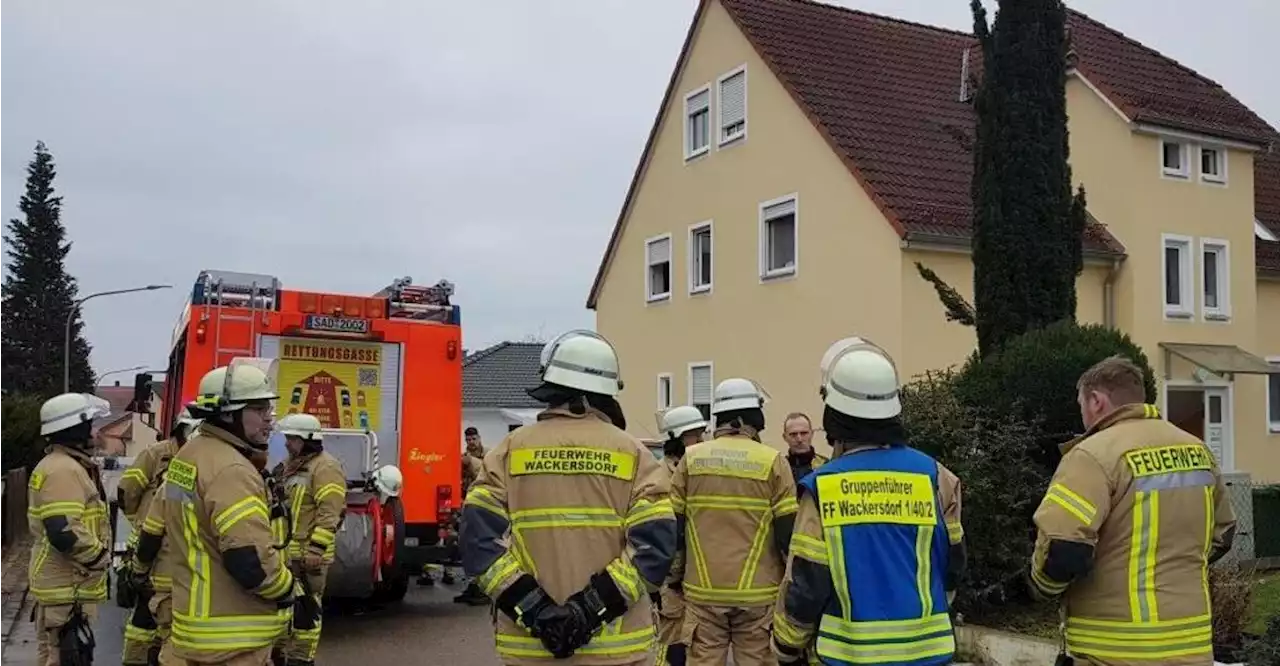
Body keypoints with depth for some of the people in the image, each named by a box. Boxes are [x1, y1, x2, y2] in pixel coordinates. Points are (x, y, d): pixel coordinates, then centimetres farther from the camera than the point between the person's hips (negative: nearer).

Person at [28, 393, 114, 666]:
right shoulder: (64, 470, -20)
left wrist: (95, 555, 18)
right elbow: (64, 532, -29)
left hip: (59, 583, 11)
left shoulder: (57, 464, 15)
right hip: (68, 587, -11)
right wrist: (100, 555, -15)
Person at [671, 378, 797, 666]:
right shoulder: (772, 461, -5)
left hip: (703, 589, 2)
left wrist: (677, 573, 16)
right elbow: (788, 531, -5)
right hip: (758, 591, -2)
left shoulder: (691, 458, 2)